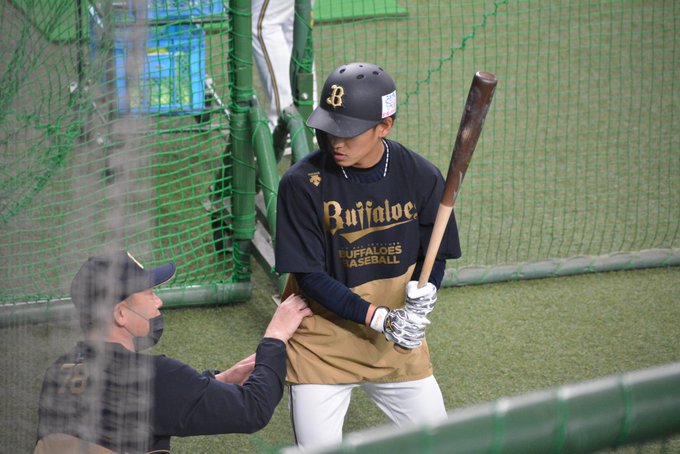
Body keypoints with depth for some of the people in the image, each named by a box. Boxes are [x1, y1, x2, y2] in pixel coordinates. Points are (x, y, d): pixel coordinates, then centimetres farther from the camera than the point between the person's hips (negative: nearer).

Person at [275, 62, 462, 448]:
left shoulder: (422, 178, -9)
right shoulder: (302, 184, -17)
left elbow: (434, 256, 3)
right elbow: (308, 275, -16)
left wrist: (424, 292, -20)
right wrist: (379, 319, -25)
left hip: (399, 344, 3)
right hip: (322, 343, -3)